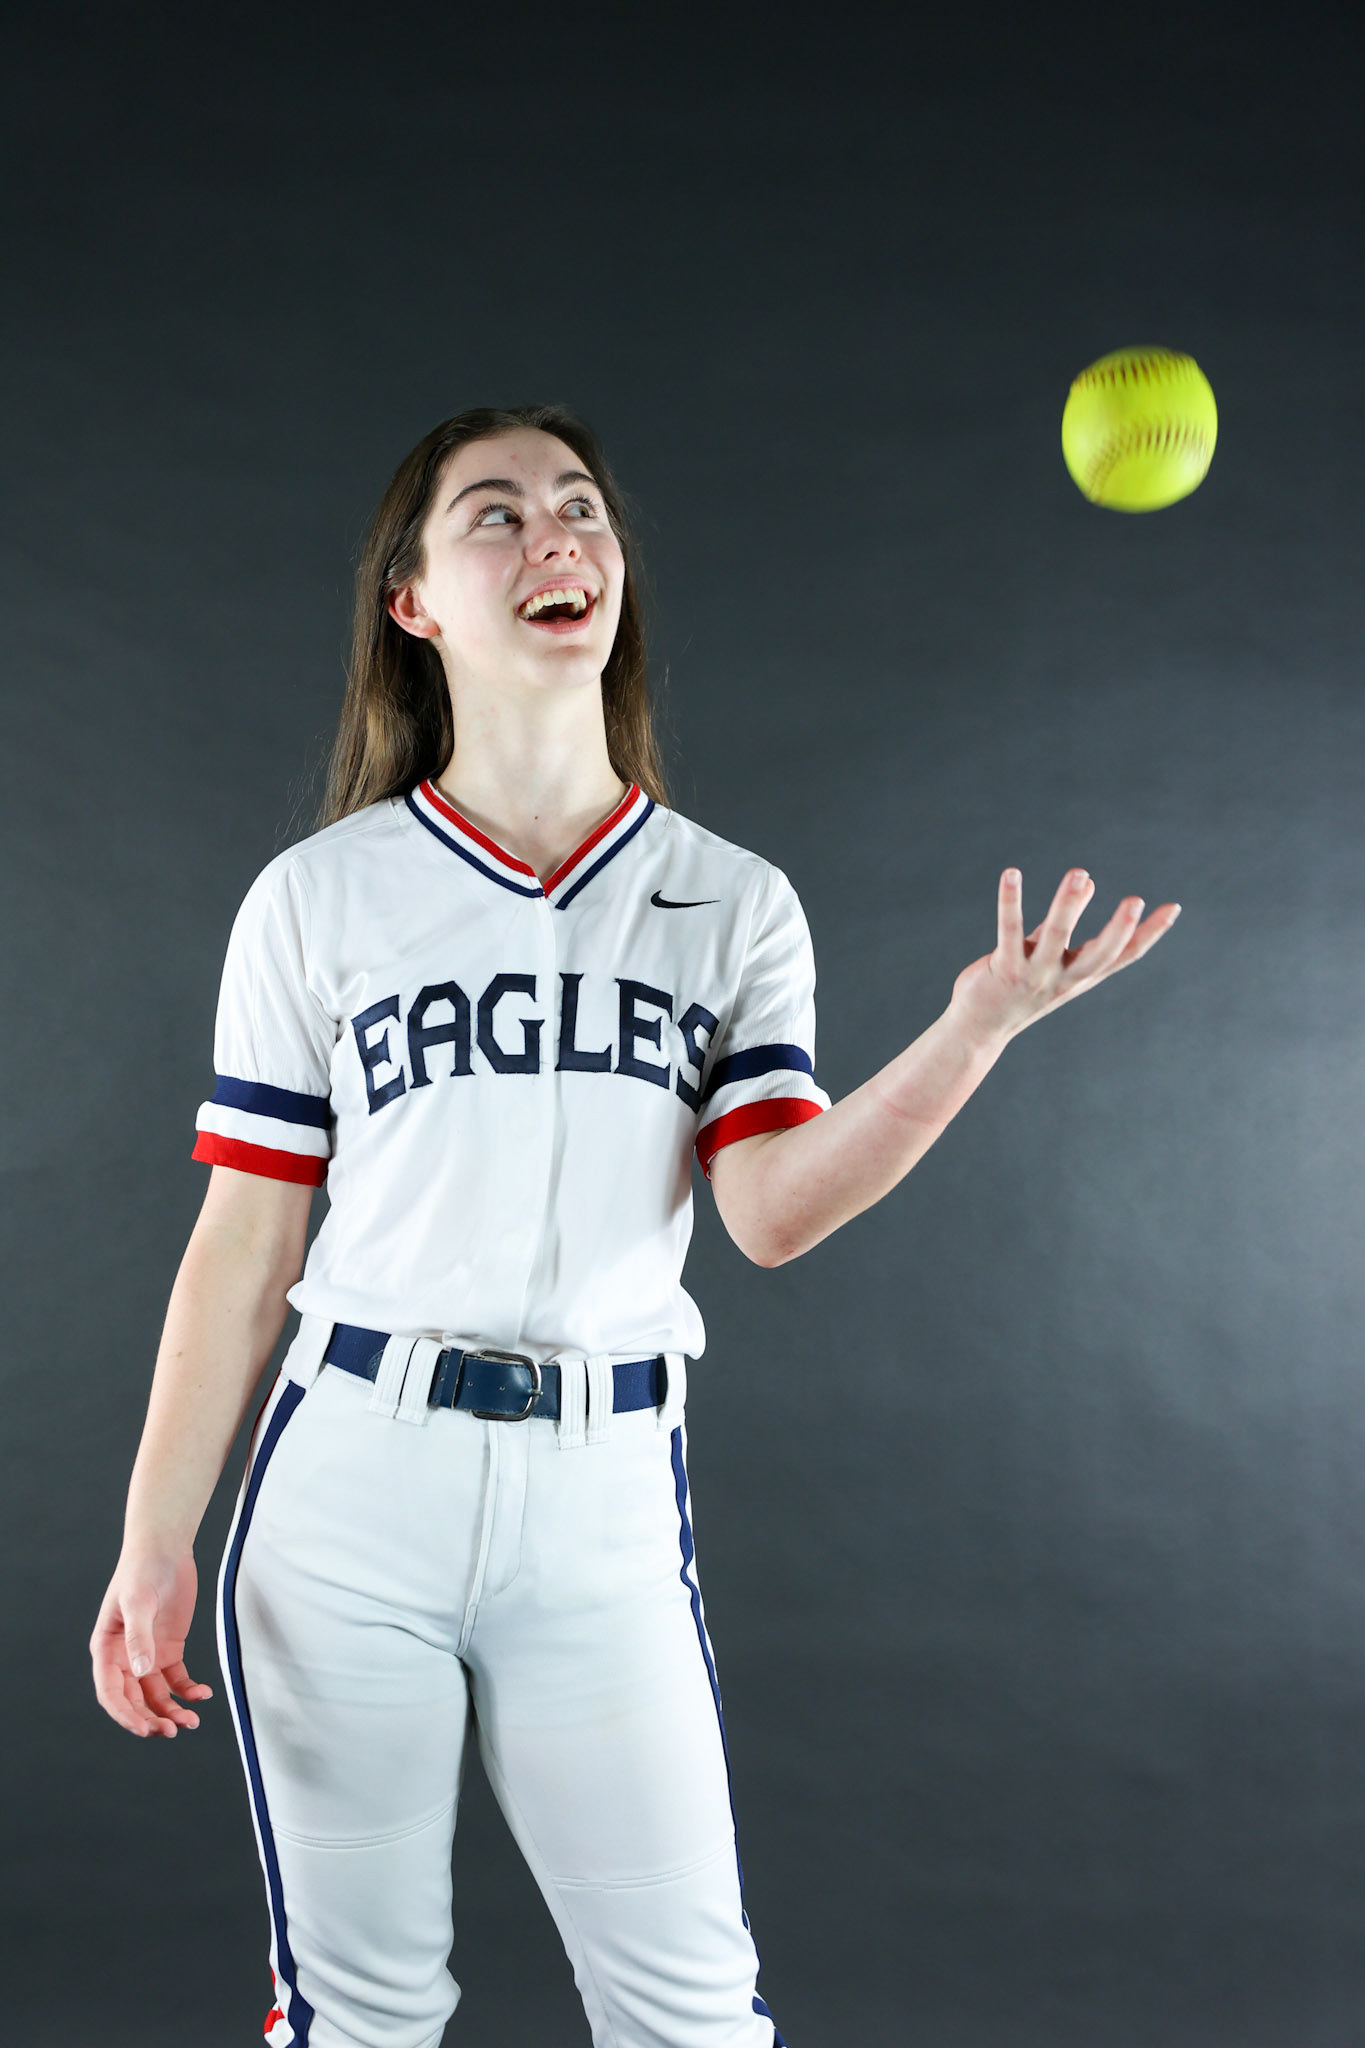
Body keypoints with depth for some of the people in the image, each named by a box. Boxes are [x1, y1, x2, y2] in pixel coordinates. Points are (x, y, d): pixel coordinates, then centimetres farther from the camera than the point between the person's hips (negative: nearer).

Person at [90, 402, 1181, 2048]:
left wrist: (973, 1031, -21)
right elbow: (242, 1248, 3)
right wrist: (154, 1545, -1)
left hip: (606, 1497, 1)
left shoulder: (734, 904, 7)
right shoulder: (317, 897, 3)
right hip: (348, 1485, 0)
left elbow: (774, 1211, -7)